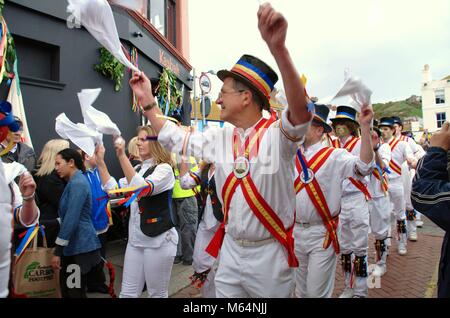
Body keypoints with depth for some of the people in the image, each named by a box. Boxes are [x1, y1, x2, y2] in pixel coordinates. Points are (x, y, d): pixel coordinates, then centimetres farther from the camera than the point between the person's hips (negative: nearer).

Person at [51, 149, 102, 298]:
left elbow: (71, 220, -22)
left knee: (75, 293, 0)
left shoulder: (77, 183, -17)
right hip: (73, 246, 10)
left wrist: (58, 250, -19)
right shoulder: (74, 182, 14)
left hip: (80, 247, -10)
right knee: (66, 290, 17)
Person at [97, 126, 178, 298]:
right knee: (127, 292, 12)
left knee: (157, 294, 8)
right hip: (135, 238, 7)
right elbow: (113, 189, 9)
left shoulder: (164, 168, -12)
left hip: (158, 239, -7)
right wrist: (100, 161, 1)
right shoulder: (138, 169, 12)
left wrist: (122, 156, -31)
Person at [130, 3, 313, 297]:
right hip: (230, 249, 5)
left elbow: (301, 112, -38)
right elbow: (176, 139, 14)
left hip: (269, 253, -5)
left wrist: (278, 48, -50)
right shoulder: (220, 137, 2)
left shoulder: (277, 133, -17)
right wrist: (147, 100, 10)